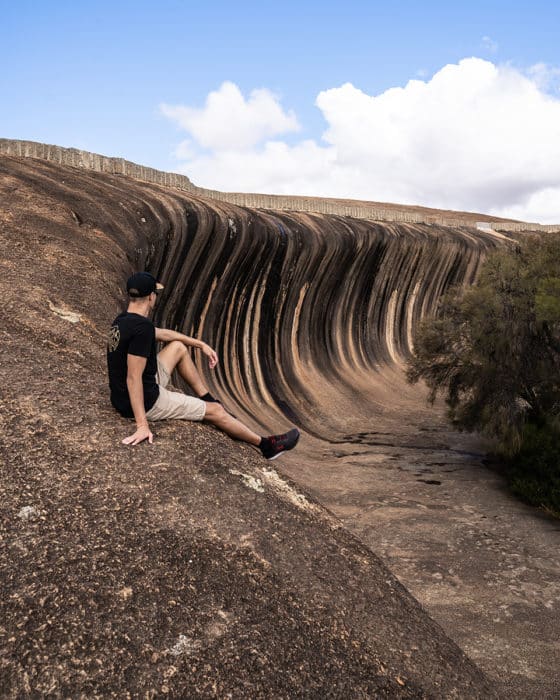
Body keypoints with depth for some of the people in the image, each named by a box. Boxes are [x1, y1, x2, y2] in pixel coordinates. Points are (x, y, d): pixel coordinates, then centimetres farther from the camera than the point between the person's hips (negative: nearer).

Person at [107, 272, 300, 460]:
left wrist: (201, 345, 22)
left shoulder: (123, 320, 4)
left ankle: (208, 399, 30)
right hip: (146, 402, -9)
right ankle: (267, 445, 18)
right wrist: (142, 425, -29)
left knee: (178, 347, 20)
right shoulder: (142, 327, -26)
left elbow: (162, 334, 19)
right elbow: (133, 378, -29)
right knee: (215, 411, 2)